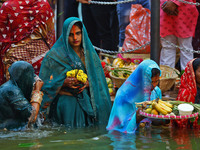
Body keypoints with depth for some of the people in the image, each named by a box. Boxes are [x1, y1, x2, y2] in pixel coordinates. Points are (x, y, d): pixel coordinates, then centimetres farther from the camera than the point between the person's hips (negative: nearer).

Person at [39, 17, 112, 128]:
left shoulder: (90, 54, 12)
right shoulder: (55, 55, 2)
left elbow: (99, 79, 11)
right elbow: (45, 82, 0)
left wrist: (88, 83, -11)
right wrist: (64, 82, -15)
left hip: (87, 102, 3)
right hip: (65, 102, -2)